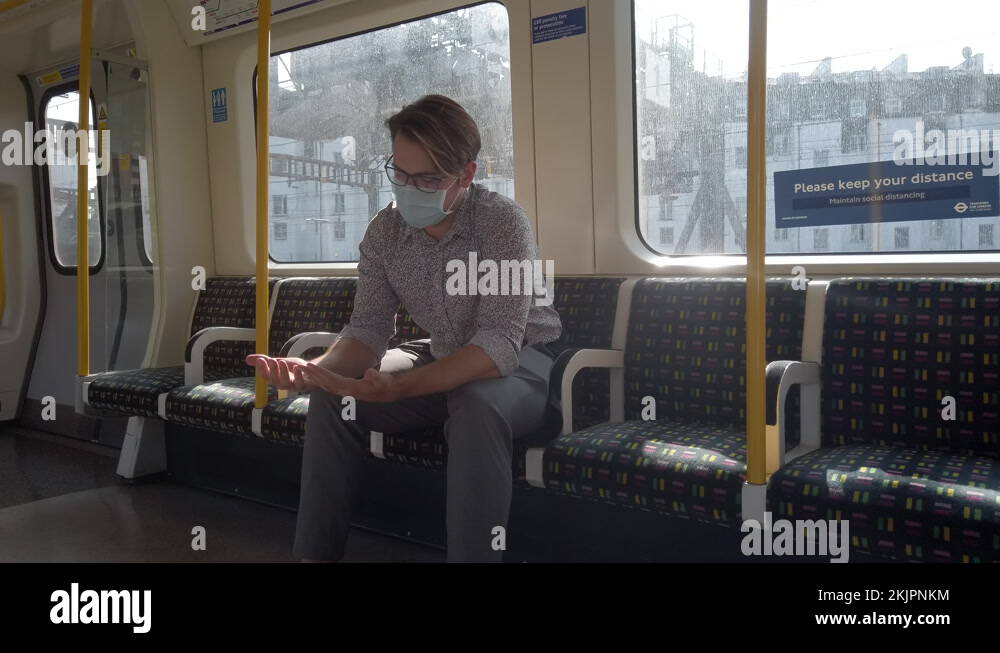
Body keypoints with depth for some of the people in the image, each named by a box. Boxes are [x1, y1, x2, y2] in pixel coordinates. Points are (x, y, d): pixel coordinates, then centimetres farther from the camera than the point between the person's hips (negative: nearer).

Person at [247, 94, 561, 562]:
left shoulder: (503, 223, -25)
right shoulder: (384, 231, -8)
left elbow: (498, 344, -33)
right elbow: (369, 329, -9)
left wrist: (395, 390, -46)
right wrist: (318, 369, -32)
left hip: (522, 361, -5)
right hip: (442, 361, 5)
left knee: (476, 408, -38)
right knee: (330, 399, -11)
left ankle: (473, 554, -24)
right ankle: (315, 551, 1)